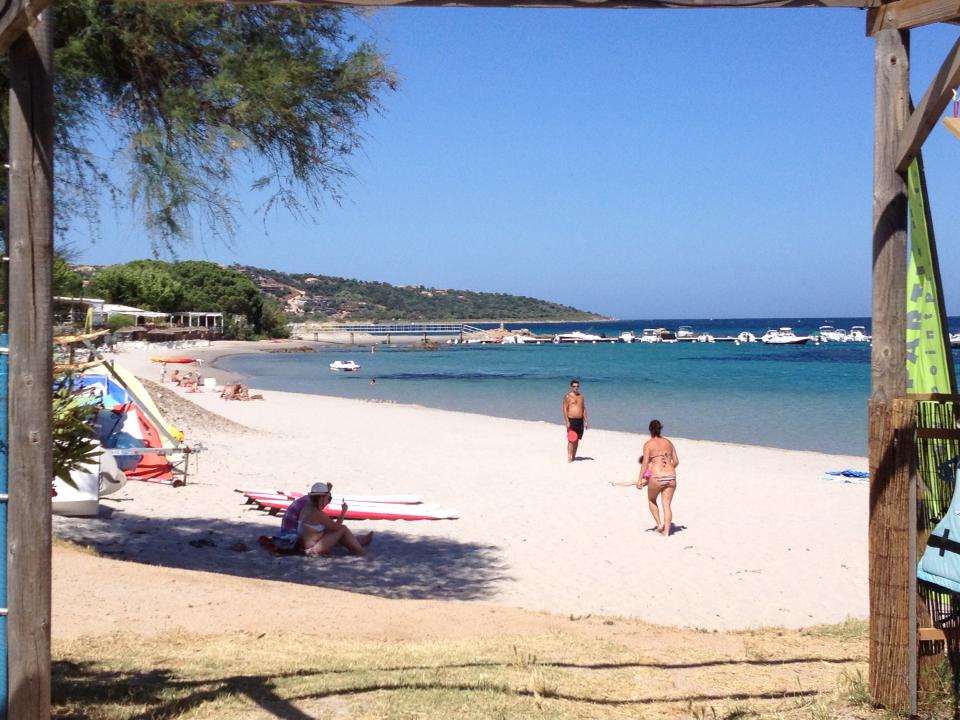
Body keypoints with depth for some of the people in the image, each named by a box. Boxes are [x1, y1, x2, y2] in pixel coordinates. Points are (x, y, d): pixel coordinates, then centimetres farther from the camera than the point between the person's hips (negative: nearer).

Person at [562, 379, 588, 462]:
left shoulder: (581, 397, 14)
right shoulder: (567, 396, -3)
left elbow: (584, 409, 16)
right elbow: (565, 409, -9)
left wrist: (585, 421, 10)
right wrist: (567, 421, -17)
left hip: (580, 421, 6)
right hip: (571, 420, -6)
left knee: (577, 440, 9)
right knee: (571, 440, -10)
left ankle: (574, 456, 17)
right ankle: (569, 457, -10)